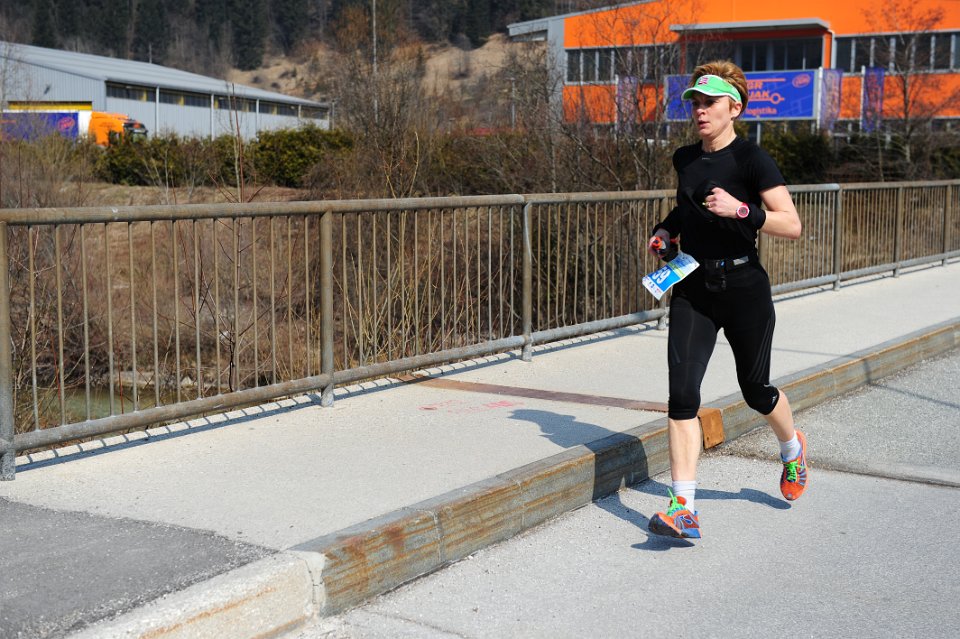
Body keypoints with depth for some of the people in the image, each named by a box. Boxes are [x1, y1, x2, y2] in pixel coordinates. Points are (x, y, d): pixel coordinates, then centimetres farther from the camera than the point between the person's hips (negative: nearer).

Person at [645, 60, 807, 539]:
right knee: (682, 392, -10)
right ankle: (683, 510, -11)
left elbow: (792, 225, -13)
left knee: (755, 390, 12)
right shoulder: (684, 159, 9)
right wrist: (666, 229, 11)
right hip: (691, 288, 4)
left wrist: (740, 209, -25)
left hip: (743, 287, -4)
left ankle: (793, 449, 46)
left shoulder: (751, 159, -9)